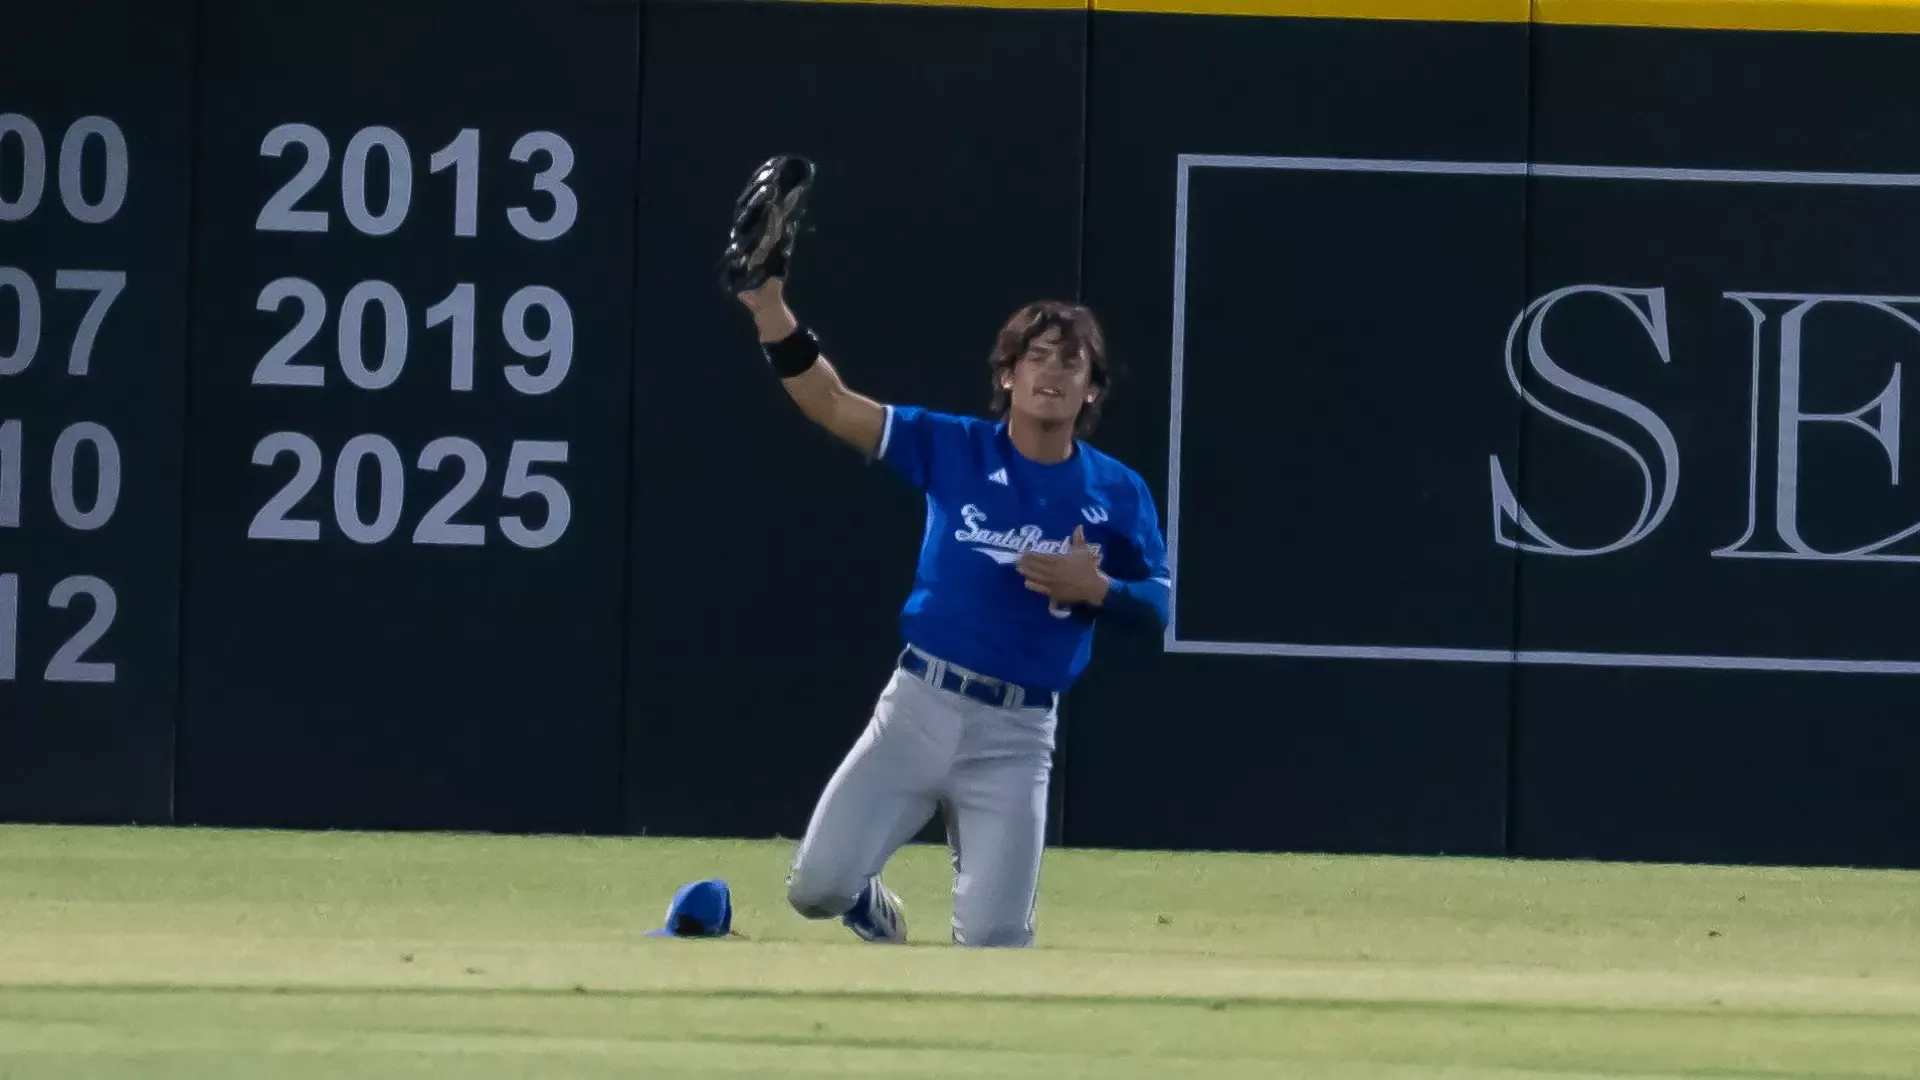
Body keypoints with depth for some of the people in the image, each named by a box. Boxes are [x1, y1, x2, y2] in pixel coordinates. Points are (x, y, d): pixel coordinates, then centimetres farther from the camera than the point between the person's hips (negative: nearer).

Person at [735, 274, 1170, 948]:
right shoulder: (955, 449, 0)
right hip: (918, 706, 1)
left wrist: (1096, 589, -16)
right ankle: (873, 910, 30)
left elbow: (1158, 609, 6)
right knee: (817, 887, -7)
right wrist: (771, 309, -21)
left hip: (1017, 735, -1)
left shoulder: (1119, 494, 1)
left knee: (995, 937, -8)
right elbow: (830, 405, -7)